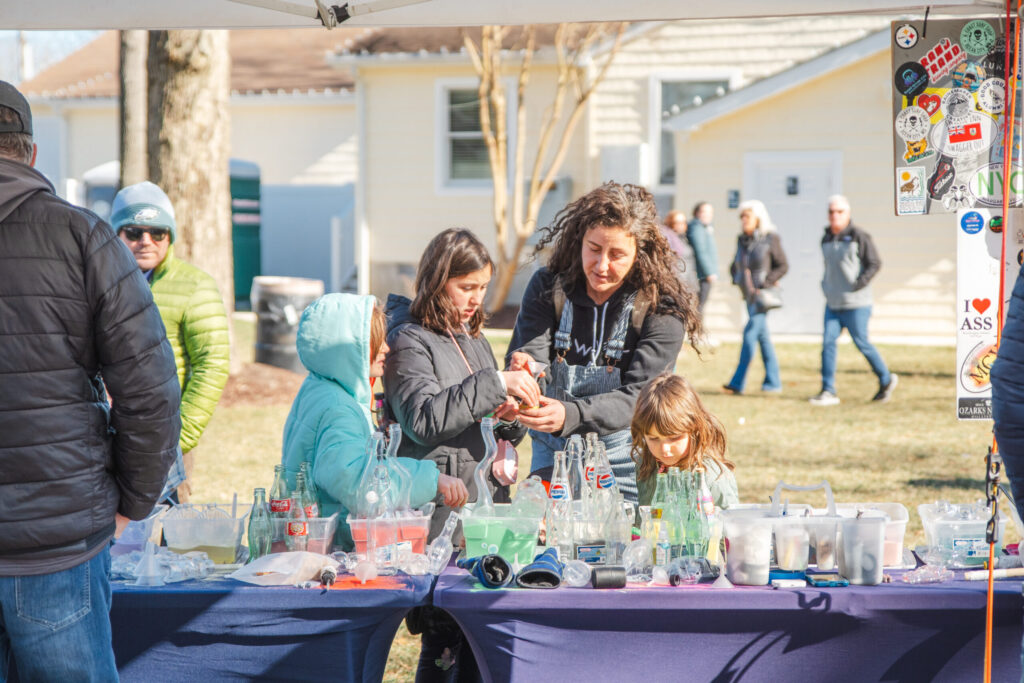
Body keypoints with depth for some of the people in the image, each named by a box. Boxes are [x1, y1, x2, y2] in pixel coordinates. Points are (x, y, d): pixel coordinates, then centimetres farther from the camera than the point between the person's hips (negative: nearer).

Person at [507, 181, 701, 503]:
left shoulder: (663, 310, -13)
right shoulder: (547, 288, -2)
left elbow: (638, 398, -21)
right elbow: (530, 353, -12)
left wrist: (571, 416, -37)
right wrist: (523, 370, -37)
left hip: (624, 459, -2)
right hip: (554, 454, 2)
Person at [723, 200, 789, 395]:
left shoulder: (770, 239, -8)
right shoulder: (741, 240, 9)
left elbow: (783, 265, -6)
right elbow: (735, 265, 22)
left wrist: (764, 284, -13)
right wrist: (736, 278, 3)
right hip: (748, 295, 7)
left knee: (750, 334, -14)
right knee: (762, 337, 10)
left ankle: (738, 382, -15)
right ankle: (774, 382, 16)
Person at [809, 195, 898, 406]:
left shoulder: (858, 236, -9)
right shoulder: (826, 240, 11)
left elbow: (875, 263, -8)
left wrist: (861, 282, -18)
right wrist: (826, 286, 13)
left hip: (856, 303, -6)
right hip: (833, 303, 6)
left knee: (862, 343, 1)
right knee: (828, 341, -5)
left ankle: (886, 380, 22)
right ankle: (828, 392, -5)